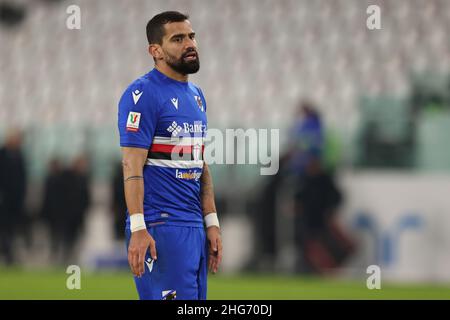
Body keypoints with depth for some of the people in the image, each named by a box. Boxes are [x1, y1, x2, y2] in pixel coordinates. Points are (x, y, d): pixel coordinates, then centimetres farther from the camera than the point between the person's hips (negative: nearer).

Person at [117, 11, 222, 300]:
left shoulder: (196, 95, 17)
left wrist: (212, 222, 16)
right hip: (161, 227, -9)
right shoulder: (144, 94, -10)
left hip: (195, 227, 9)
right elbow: (132, 167, -15)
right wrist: (138, 228, -21)